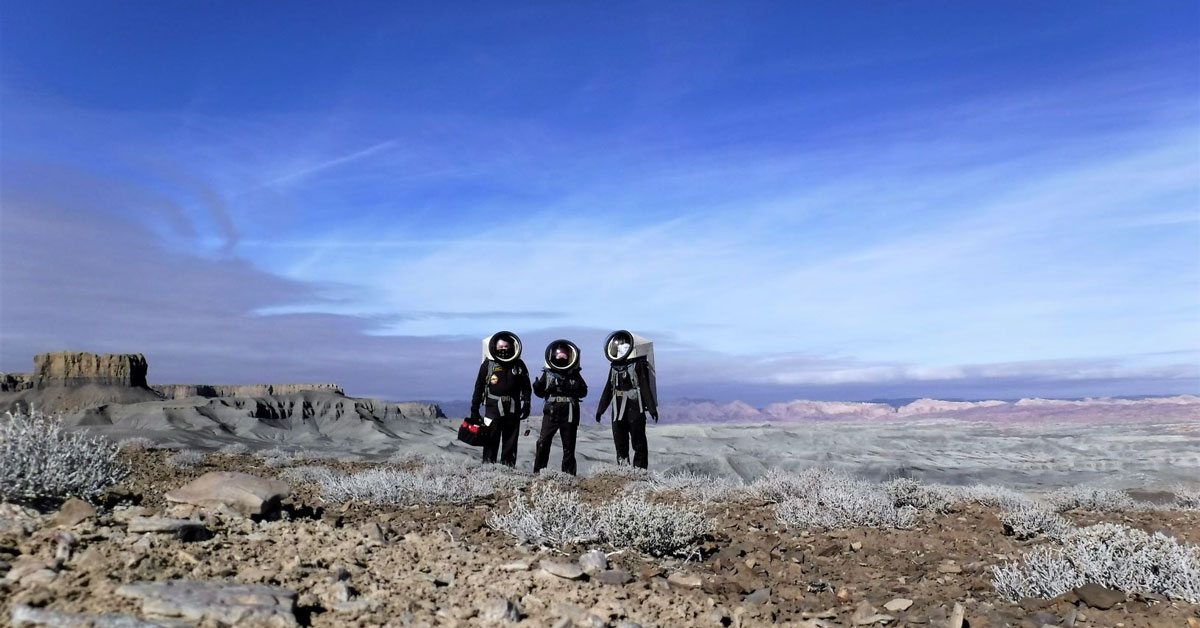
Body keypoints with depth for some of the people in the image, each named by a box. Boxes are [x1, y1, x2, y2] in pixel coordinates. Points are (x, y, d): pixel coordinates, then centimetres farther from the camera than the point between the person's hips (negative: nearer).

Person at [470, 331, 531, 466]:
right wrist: (474, 409, 2)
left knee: (511, 442, 9)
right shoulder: (488, 364, 0)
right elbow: (479, 387, 3)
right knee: (491, 441, -1)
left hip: (513, 409, 2)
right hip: (493, 408, -2)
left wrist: (526, 405, 3)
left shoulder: (519, 365, 5)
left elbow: (526, 387, 10)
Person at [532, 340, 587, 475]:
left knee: (569, 445, 7)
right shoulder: (547, 373, 7)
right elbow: (539, 392, 8)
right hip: (551, 412, -1)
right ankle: (538, 471, 1)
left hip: (569, 413, 1)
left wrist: (571, 389, -16)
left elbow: (583, 391, 3)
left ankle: (569, 474, 16)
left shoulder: (575, 374, 8)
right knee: (543, 442, -7)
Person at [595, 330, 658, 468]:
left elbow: (645, 387, -10)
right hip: (618, 409, 6)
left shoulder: (638, 364, -6)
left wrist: (652, 408, -12)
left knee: (638, 441, -1)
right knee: (620, 441, 9)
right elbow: (608, 389, 18)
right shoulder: (614, 366, 12)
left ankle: (640, 468, 4)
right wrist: (600, 409, 19)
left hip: (635, 408, -6)